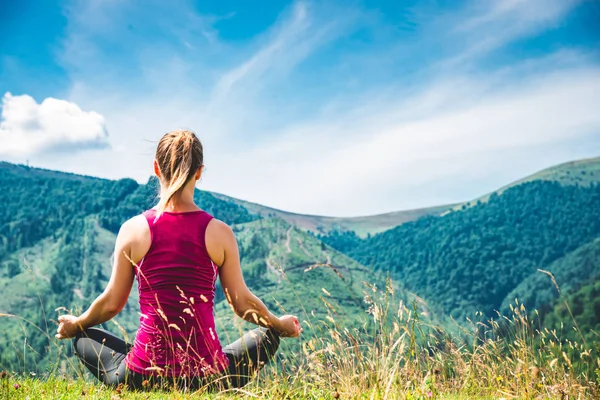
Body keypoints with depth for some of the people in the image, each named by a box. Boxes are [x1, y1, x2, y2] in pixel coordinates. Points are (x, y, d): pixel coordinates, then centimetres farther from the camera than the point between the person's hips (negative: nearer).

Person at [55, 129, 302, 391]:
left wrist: (75, 324, 26)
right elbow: (242, 303, 2)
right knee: (267, 335, 29)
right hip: (208, 377, 0)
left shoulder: (133, 229, -6)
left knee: (83, 337, 29)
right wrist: (281, 325, 22)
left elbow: (112, 303, 4)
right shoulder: (219, 232, -7)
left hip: (142, 377, 0)